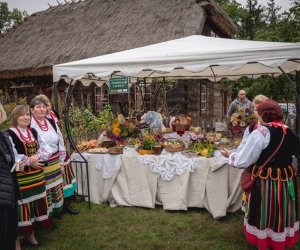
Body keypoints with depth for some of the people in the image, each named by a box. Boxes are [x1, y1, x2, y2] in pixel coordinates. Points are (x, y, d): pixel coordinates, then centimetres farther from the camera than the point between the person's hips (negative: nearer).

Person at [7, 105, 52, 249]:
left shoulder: (34, 132, 10)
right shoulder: (9, 134, -10)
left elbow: (45, 150, 6)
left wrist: (36, 157, -13)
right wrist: (29, 161, -20)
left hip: (36, 174, 6)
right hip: (20, 176, -6)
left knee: (36, 202, 14)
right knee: (22, 205, -1)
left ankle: (31, 233, 32)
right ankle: (16, 238, 15)